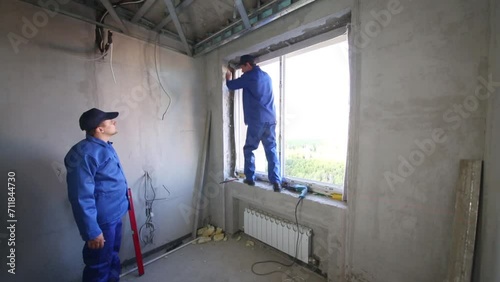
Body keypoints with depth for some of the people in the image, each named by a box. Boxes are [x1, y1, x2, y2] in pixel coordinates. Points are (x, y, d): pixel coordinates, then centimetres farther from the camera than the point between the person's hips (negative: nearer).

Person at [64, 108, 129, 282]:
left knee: (113, 255, 27)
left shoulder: (105, 147, 6)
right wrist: (92, 231, -22)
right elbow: (82, 197, -25)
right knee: (99, 264, 13)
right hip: (102, 220, -9)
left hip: (115, 214, 9)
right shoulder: (84, 153, -24)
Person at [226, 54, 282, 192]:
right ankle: (276, 181, 1)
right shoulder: (266, 76, 19)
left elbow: (231, 86, 9)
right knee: (271, 150, 5)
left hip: (256, 120, -6)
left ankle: (250, 178, 15)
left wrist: (228, 77, 30)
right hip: (270, 120, 6)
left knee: (249, 149, 9)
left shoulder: (249, 76, -1)